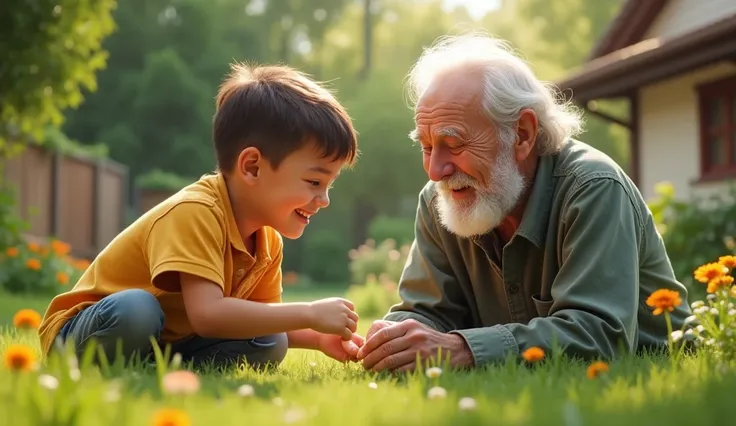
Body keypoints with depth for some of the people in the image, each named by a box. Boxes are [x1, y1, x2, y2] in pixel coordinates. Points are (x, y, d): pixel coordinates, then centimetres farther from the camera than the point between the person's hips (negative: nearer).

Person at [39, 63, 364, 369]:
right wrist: (309, 314, -34)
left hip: (168, 345, 8)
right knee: (136, 310, -38)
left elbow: (260, 319, 9)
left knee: (269, 345, -8)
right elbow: (207, 314, -39)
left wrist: (317, 337, -9)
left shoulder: (268, 242, 0)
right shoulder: (195, 212, -27)